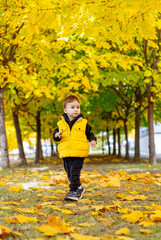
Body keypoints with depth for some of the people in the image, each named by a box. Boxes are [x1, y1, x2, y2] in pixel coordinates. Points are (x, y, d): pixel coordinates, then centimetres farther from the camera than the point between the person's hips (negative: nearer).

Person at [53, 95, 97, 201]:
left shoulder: (83, 123, 2)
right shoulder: (61, 123, 6)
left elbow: (89, 133, 11)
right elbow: (56, 133, 14)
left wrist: (92, 140, -7)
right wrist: (56, 135, -9)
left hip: (79, 153, -4)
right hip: (65, 153, 4)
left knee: (75, 173, -11)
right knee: (69, 173, 14)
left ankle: (73, 191, -9)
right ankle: (79, 188, 32)